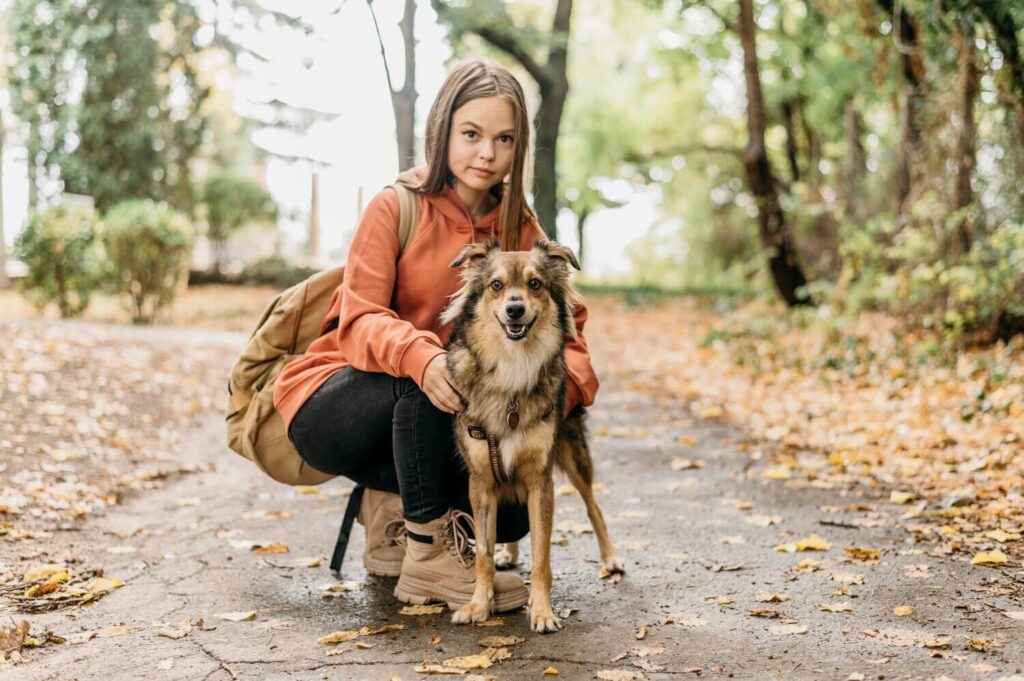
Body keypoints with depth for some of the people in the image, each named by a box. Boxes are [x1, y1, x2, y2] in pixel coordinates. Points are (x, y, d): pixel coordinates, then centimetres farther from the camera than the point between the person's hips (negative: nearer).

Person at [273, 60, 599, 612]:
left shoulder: (521, 230, -1)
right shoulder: (396, 206, -14)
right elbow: (358, 322, -23)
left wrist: (562, 385, -31)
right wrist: (420, 357, -44)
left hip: (418, 422, 4)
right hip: (332, 409, -4)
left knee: (509, 515, -18)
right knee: (427, 371, -35)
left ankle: (393, 505, 9)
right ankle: (429, 555, -23)